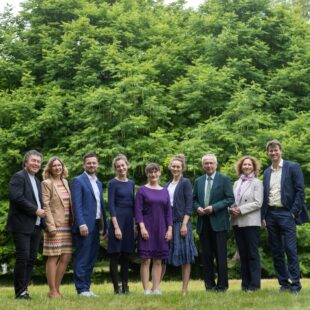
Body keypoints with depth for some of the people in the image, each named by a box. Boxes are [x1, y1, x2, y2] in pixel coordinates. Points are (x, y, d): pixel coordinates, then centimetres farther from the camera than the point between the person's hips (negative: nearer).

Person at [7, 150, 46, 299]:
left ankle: (24, 288, 13)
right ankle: (20, 291, 0)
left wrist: (42, 211, 5)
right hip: (22, 225, -8)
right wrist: (36, 210, -16)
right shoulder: (18, 177, -5)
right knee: (23, 257, -8)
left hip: (36, 226, 8)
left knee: (31, 259, 6)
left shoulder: (37, 181, 21)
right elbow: (17, 198, -18)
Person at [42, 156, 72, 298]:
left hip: (66, 225, 7)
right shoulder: (46, 184, -4)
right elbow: (45, 206, -10)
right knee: (53, 258, -3)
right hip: (54, 225, -7)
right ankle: (52, 291, 2)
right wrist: (51, 226, -17)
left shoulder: (65, 182, 16)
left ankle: (56, 288, 14)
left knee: (66, 258, 5)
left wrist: (73, 223, 11)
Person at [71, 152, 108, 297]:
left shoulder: (98, 183, 19)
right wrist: (81, 224, -21)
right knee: (82, 259, -4)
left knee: (91, 259, 9)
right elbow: (76, 204, -13)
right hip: (85, 225, -7)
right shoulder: (78, 181, -4)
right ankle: (81, 289, 0)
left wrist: (105, 226, 16)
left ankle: (86, 287, 14)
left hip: (96, 226, 8)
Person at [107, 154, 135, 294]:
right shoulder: (113, 183, -4)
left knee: (126, 256, 8)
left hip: (129, 220, 6)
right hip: (117, 219, -6)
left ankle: (125, 286, 13)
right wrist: (116, 226, -16)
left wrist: (135, 223, 11)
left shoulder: (131, 183, 13)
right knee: (115, 255, -2)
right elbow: (111, 205, -10)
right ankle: (116, 287, 2)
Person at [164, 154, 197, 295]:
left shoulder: (185, 183, -2)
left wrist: (184, 224, -17)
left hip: (181, 222, -6)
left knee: (185, 256, 0)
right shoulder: (167, 185, 15)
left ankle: (185, 288, 4)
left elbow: (189, 204, -9)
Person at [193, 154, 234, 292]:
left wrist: (214, 207, -15)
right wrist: (197, 208, -5)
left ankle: (222, 284, 3)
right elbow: (194, 199, 17)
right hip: (203, 223, 4)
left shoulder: (224, 179, 0)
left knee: (221, 254, -3)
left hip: (218, 222, -4)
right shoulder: (198, 181, 14)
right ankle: (209, 284, 14)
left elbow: (230, 199, -6)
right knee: (206, 255, 7)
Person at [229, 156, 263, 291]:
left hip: (251, 222, -5)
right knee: (242, 254, 8)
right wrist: (231, 209, -7)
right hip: (237, 222, 5)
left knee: (252, 253, -4)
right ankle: (245, 283, 13)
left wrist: (241, 210, -14)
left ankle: (254, 284, -1)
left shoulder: (257, 183, 0)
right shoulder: (236, 183, 16)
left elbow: (258, 203, -9)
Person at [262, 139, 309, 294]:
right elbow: (264, 195, 15)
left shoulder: (292, 167, -1)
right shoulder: (267, 172, 14)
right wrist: (263, 216, 7)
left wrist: (294, 212, -11)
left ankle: (295, 284, -1)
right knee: (276, 251, 7)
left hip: (286, 213, -5)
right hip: (270, 214, 5)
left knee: (290, 249, -8)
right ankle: (284, 282, 14)